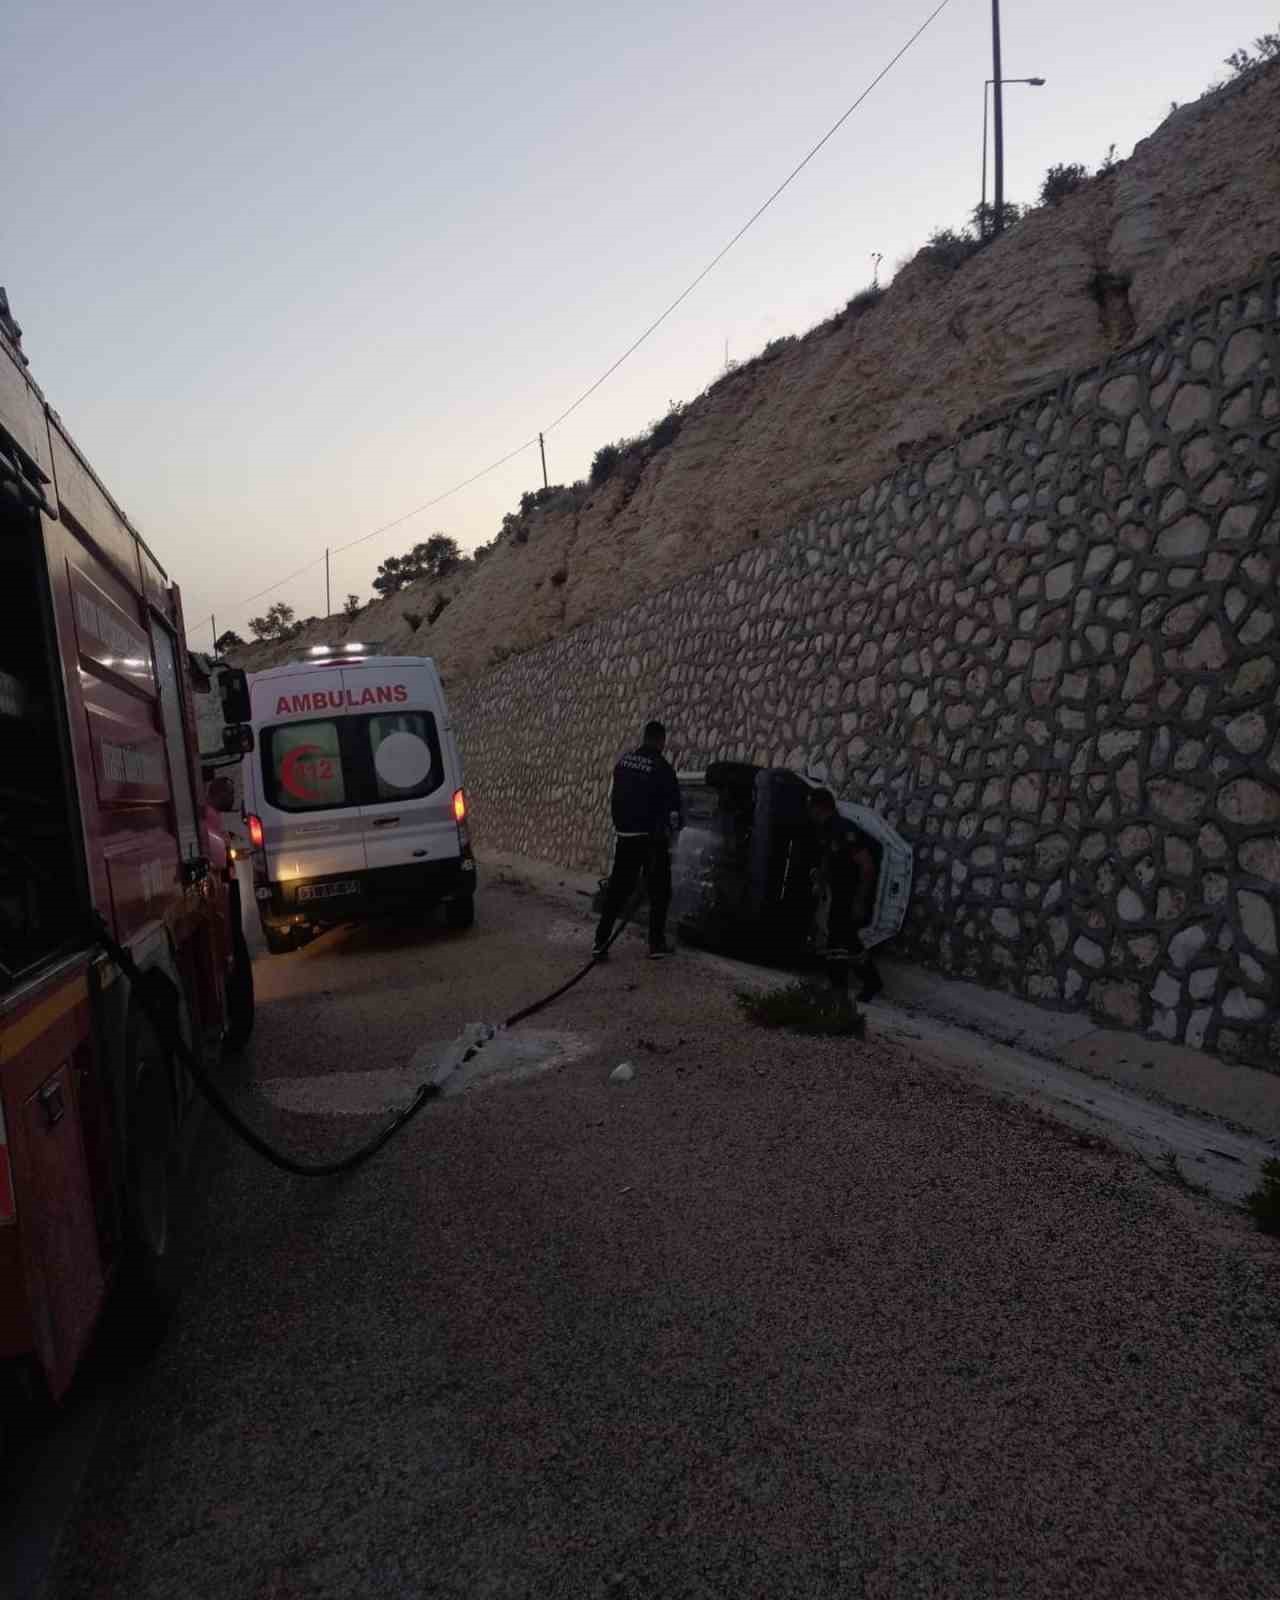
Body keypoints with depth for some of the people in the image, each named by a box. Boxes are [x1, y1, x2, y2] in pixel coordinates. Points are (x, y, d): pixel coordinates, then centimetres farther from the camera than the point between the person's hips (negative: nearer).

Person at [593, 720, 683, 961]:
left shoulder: (623, 763, 6)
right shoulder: (662, 767, -12)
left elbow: (615, 799, 12)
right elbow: (673, 806, -7)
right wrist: (675, 826, 12)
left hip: (625, 836, 5)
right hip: (652, 838, -5)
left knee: (616, 890, 9)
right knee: (659, 891, 8)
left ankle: (601, 943, 6)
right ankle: (656, 944, 10)